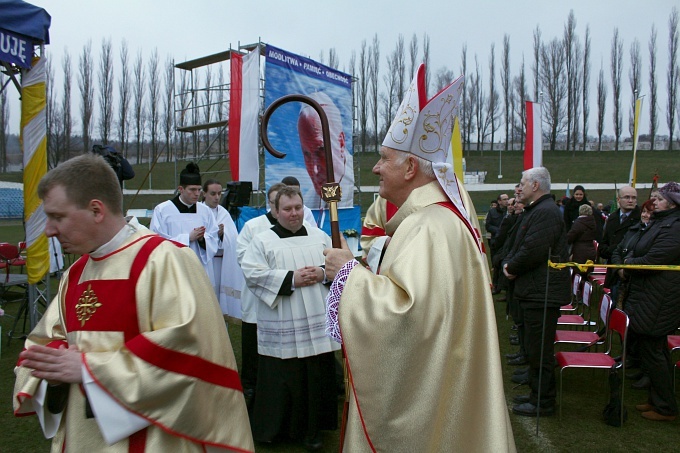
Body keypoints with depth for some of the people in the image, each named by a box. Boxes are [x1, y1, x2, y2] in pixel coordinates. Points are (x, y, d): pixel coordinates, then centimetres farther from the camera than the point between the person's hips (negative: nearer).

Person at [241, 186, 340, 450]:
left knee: (316, 378, 8)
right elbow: (252, 273, -10)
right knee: (282, 379, 5)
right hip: (282, 328, -3)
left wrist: (323, 273, -10)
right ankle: (269, 429, 25)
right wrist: (291, 279, -15)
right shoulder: (262, 241, 1)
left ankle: (312, 431, 24)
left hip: (317, 323, 3)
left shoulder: (320, 237, 12)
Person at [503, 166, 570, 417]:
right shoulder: (536, 210, 18)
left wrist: (511, 267, -12)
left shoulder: (545, 212, -18)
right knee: (535, 347, 19)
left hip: (542, 293, -11)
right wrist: (509, 262, 0)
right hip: (535, 290, 11)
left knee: (539, 349, -1)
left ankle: (542, 402, 11)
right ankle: (537, 394, 32)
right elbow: (520, 245, 19)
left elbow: (533, 251, -27)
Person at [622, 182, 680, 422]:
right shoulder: (660, 222, 13)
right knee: (656, 350, 18)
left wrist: (628, 263, -7)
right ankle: (657, 400, 31)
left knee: (651, 351, -2)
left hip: (658, 302, -11)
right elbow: (638, 249, 17)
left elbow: (652, 261, -25)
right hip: (650, 299, 11)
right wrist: (630, 259, -4)